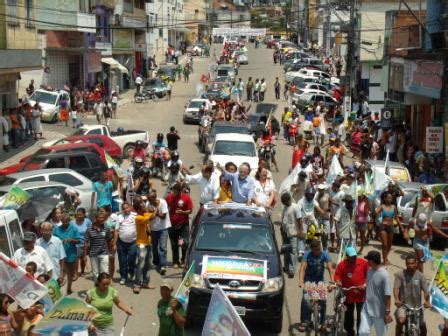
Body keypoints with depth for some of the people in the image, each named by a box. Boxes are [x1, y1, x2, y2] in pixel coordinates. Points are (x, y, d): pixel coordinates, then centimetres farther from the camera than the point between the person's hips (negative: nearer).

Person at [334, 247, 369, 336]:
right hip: (348, 294, 1)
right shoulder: (342, 264, -7)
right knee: (348, 315, 14)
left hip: (361, 294, -1)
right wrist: (338, 282, -23)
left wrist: (365, 285, -14)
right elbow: (337, 276, -3)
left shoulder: (363, 263, -8)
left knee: (361, 315, 4)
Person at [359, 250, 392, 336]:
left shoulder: (384, 275, -21)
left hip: (379, 311, -6)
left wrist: (387, 312, -18)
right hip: (366, 308, 6)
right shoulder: (369, 270, 1)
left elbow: (387, 295, -19)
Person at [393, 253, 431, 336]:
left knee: (423, 326, 3)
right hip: (403, 305, -2)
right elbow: (396, 288, -18)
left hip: (417, 306, 2)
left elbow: (425, 290, -11)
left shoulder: (420, 276, -4)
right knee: (401, 321, -27)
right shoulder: (400, 274, -8)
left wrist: (427, 301, -30)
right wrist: (396, 299, -37)